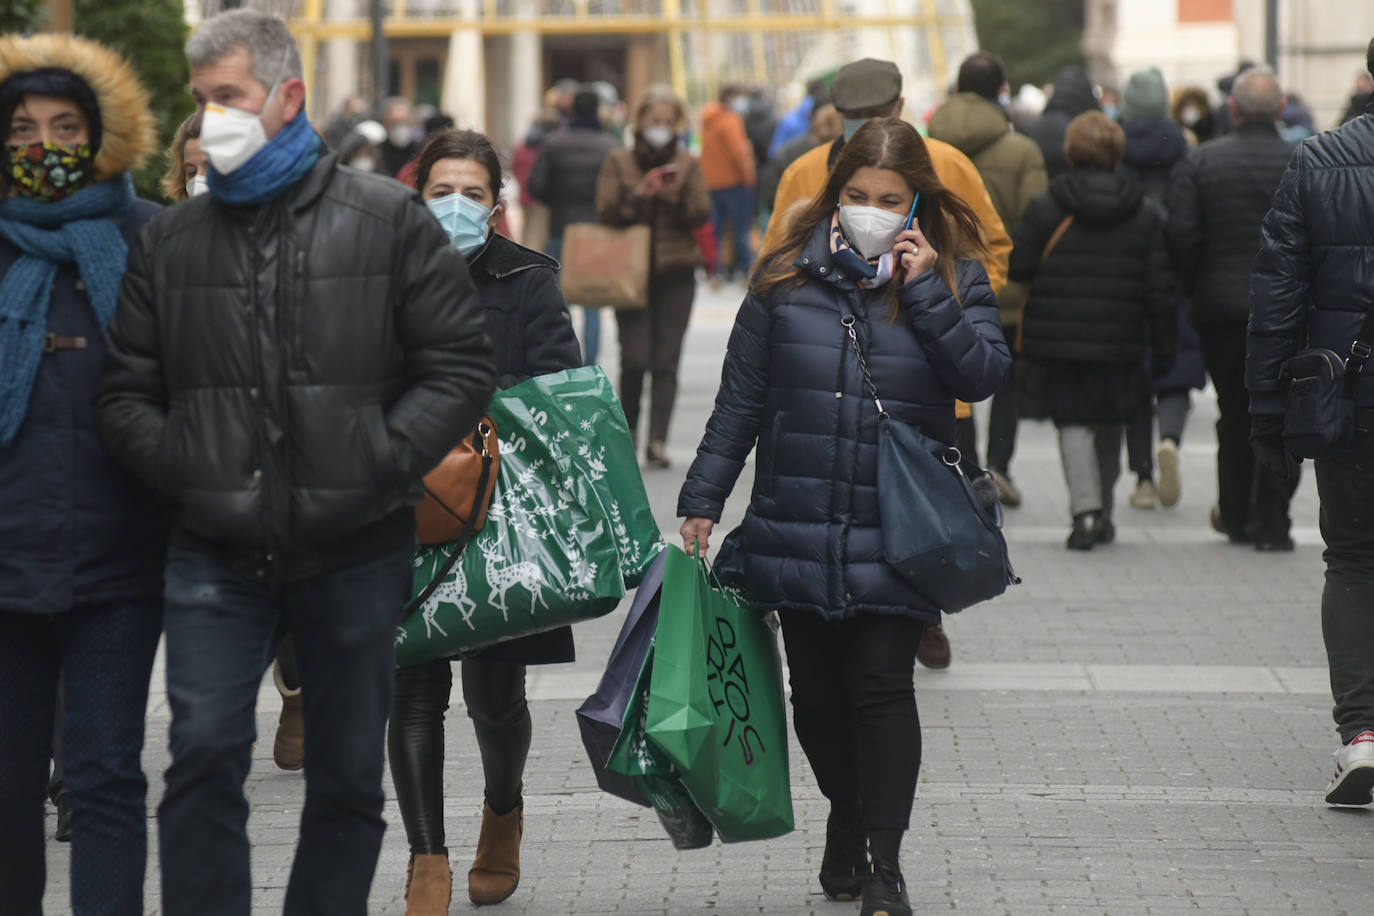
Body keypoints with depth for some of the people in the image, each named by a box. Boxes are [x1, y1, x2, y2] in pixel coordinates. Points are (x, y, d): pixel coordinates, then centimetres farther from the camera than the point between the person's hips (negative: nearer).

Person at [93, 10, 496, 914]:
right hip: (216, 557, 1)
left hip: (356, 556, -1)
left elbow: (462, 367, -1)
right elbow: (126, 391, 11)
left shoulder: (389, 219, 0)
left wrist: (376, 467, -12)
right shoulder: (172, 240, 8)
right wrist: (183, 468, -8)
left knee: (349, 779, 8)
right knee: (205, 758, -9)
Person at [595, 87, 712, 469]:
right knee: (635, 357, -9)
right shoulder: (619, 163, 6)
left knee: (666, 360, -3)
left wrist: (677, 197, -15)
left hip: (676, 272, 1)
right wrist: (639, 196, -16)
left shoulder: (688, 165, 10)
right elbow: (605, 212, -2)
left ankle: (657, 441, -1)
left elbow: (702, 215, 2)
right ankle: (628, 425, 15)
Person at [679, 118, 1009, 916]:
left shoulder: (954, 277, 3)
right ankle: (848, 821, 33)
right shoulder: (788, 278, 4)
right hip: (796, 525, 2)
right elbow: (741, 399, 8)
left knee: (882, 686, -7)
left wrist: (924, 290, -15)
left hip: (894, 532, -2)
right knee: (817, 694, 8)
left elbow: (985, 376, -10)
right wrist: (702, 499, 6)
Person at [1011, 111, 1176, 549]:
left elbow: (1019, 267, -5)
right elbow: (1159, 288, 1)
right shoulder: (1144, 215, 2)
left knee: (1074, 423, 0)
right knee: (1109, 426, 18)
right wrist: (1163, 347, 7)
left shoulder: (1044, 207, -5)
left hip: (1058, 338, -2)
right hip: (1119, 342, 2)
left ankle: (1086, 510, -17)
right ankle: (1103, 514, 28)